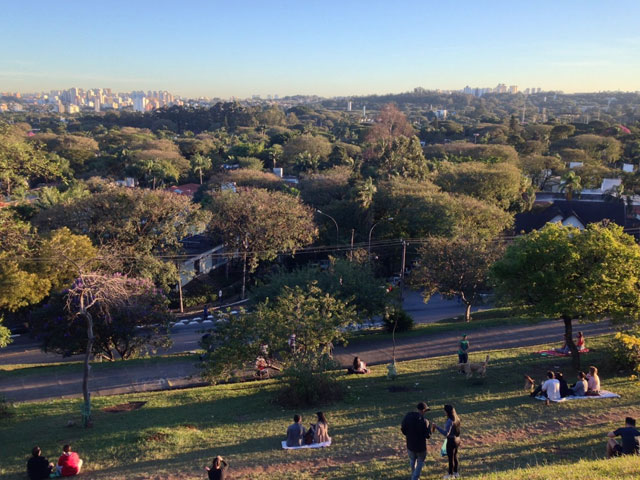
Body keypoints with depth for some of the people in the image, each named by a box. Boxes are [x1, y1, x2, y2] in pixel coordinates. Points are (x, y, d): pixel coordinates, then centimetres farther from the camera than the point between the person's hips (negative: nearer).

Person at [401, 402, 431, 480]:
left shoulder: (408, 416, -12)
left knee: (412, 460, 29)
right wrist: (429, 426, 0)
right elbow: (428, 435, -16)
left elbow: (403, 428, -4)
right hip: (420, 446, -4)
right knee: (420, 461, 22)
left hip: (410, 444, 4)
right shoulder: (424, 421, -24)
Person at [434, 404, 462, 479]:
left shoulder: (450, 421, -28)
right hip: (457, 439, 8)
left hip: (451, 441, -8)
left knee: (451, 458, 11)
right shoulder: (457, 418, -2)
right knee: (455, 456, 23)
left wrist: (437, 427, -29)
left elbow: (446, 433, -30)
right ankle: (456, 472, 38)